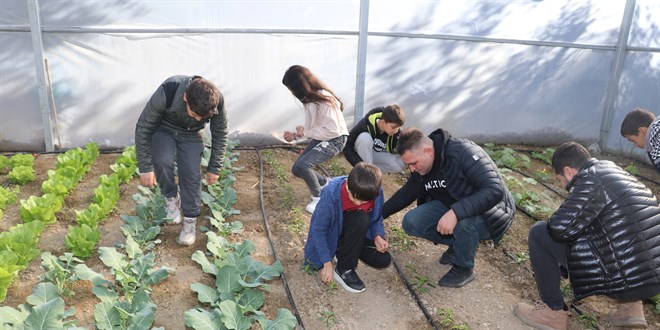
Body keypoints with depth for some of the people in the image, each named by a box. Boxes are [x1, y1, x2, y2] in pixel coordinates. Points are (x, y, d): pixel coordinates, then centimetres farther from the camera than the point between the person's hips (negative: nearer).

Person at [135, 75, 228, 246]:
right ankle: (171, 197, 2)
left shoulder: (217, 103, -31)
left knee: (191, 174, -11)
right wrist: (145, 167, -21)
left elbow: (220, 135, -10)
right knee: (162, 161, -25)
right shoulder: (166, 93, -39)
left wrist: (214, 167, -4)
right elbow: (143, 127, -24)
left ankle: (190, 220, 6)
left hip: (191, 134, 1)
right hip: (164, 129, -1)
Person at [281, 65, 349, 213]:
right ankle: (326, 183, 25)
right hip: (320, 138, 9)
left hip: (335, 140, -9)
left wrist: (305, 132, -21)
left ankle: (318, 198, -4)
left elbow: (332, 130, -28)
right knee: (296, 169, 2)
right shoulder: (309, 98, 3)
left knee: (303, 165, -25)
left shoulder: (324, 100, -26)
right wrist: (295, 135, -3)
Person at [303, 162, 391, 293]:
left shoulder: (376, 193, -20)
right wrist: (327, 263, -22)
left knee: (383, 260, -14)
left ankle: (343, 249, 8)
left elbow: (377, 219, -1)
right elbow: (318, 230, -23)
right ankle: (344, 269, -19)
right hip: (331, 233, -5)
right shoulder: (331, 194, -32)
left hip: (356, 232, 5)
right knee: (361, 219, -33)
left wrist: (377, 236, -22)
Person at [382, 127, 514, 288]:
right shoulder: (420, 168, -7)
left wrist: (455, 213, -46)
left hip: (490, 213, -6)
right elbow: (406, 194, 11)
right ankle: (457, 244, 8)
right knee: (411, 223, -13)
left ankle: (464, 268, -10)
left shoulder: (463, 152, -30)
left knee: (463, 221, -39)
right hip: (451, 208, 6)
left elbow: (495, 190, -37)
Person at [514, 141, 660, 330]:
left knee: (540, 233, -5)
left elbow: (560, 228, -18)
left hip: (629, 277, -9)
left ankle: (553, 311, 4)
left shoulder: (590, 179, -13)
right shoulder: (611, 171, 15)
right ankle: (630, 304, 21)